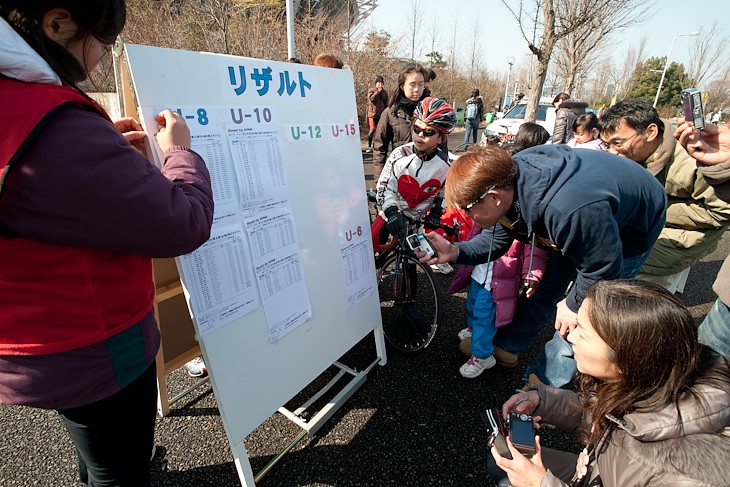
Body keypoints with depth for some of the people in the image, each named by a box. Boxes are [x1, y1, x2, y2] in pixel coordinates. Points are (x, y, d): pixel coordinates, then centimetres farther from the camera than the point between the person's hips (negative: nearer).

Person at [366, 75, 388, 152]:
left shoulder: (384, 92, 16)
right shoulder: (371, 90, 3)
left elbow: (386, 104, 20)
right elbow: (371, 99, -15)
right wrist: (377, 91, -12)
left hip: (381, 114, 5)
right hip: (372, 114, -5)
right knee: (372, 130, -13)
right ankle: (369, 146, -5)